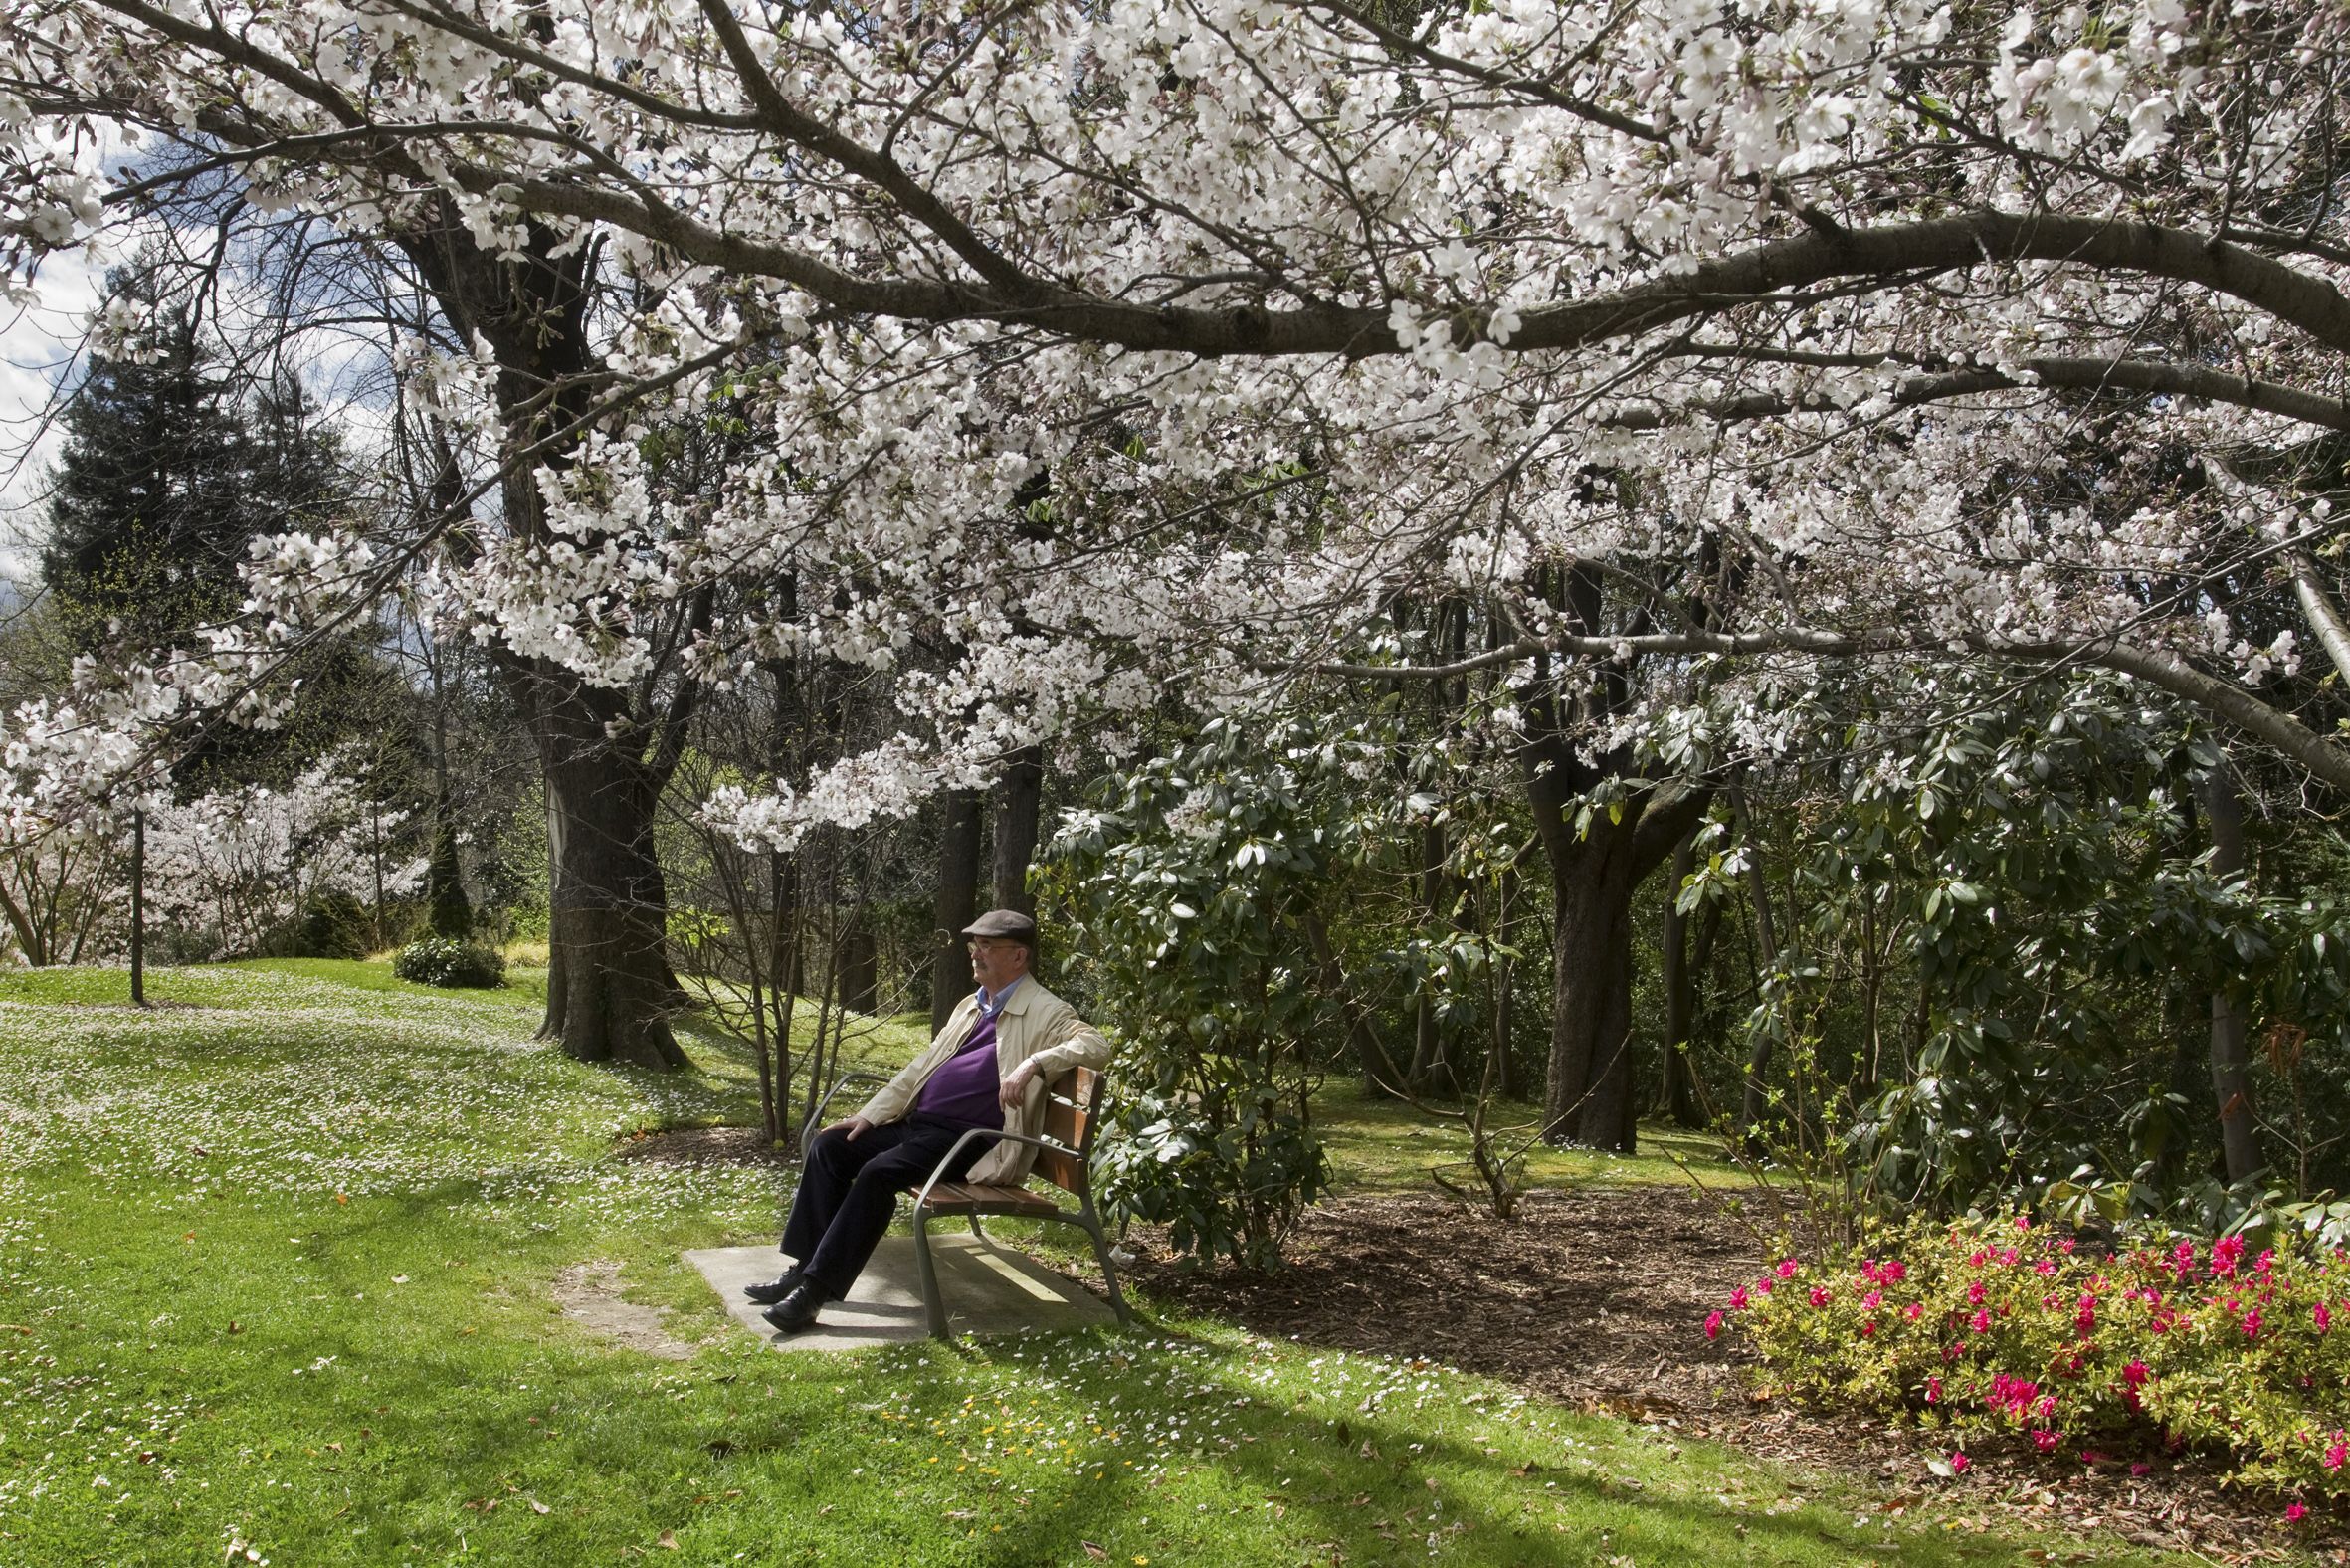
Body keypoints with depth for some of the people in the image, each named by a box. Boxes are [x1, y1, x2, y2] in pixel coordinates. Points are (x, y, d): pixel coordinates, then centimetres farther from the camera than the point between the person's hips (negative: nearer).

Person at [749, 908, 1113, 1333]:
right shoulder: (970, 1007, 21)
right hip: (919, 1122, 9)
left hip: (972, 1140, -9)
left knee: (879, 1173, -29)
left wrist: (1033, 1063, -34)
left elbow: (1096, 1045, -21)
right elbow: (921, 1067, 22)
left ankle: (815, 1291, -24)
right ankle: (805, 1267, -1)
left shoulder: (1045, 1012, -5)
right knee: (829, 1146, -5)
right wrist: (870, 1115, 12)